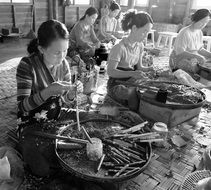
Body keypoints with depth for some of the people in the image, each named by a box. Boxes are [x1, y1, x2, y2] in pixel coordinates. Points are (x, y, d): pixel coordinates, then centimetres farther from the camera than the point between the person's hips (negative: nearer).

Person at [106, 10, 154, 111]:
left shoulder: (140, 46, 5)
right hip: (116, 85, -6)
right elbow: (110, 71, -22)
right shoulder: (119, 48, -19)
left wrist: (150, 69, -9)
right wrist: (132, 73, -33)